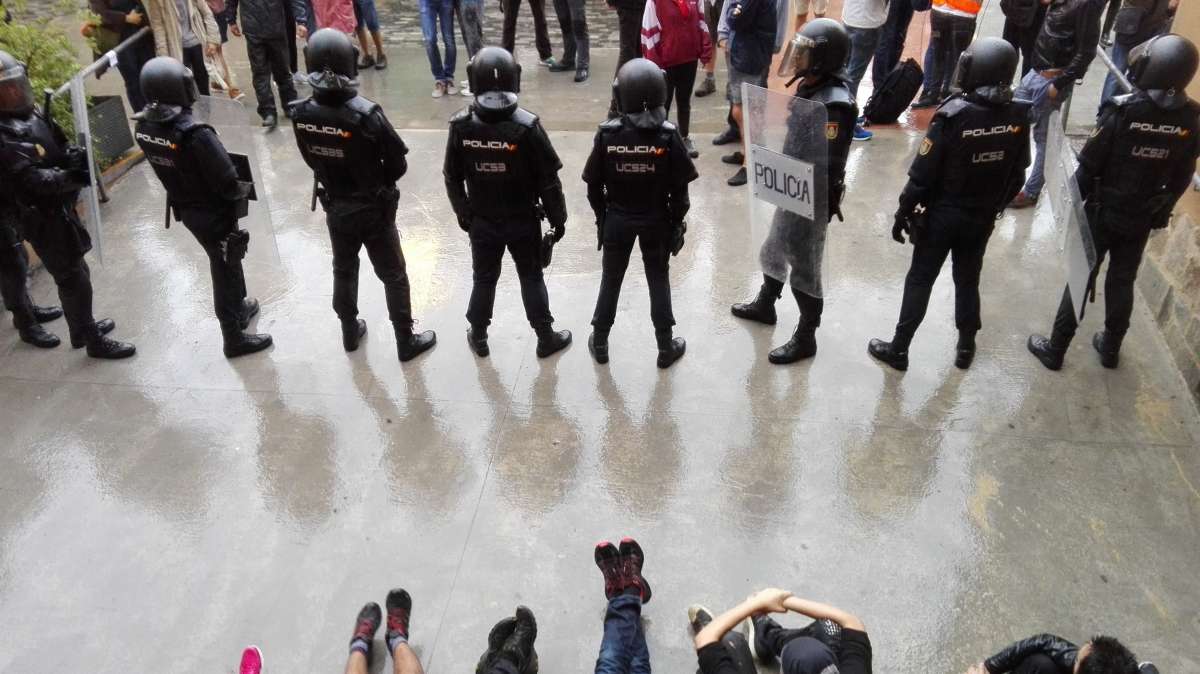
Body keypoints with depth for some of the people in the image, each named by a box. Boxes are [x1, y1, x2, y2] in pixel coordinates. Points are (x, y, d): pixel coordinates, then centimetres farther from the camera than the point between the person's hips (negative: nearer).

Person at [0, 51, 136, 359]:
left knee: (75, 273, 22)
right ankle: (94, 341, 14)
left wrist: (74, 154, -9)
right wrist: (68, 177, -45)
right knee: (74, 278, 1)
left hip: (60, 208, 9)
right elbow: (30, 179, -31)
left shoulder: (30, 112, 5)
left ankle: (82, 328, 39)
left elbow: (57, 144, 12)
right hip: (43, 218, -9)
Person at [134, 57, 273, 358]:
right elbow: (228, 182, -27)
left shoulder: (143, 127, -9)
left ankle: (239, 307, 48)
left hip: (185, 209, 7)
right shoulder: (195, 134, -33)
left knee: (223, 262, 27)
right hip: (214, 213, -7)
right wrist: (243, 190, -7)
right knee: (225, 270, 10)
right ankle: (234, 339, 24)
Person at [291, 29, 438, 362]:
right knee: (393, 277, 12)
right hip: (374, 210, -4)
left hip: (335, 208, 5)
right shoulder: (367, 116, -29)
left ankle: (350, 333, 41)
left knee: (344, 271, 24)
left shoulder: (301, 115, -14)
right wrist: (375, 183, 2)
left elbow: (313, 161, 1)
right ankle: (406, 342, 25)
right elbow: (398, 165, -18)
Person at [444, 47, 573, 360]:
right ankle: (546, 338, 27)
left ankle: (478, 337, 33)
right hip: (523, 221, -2)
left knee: (484, 279, 19)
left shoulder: (461, 126, -13)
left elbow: (452, 178, -3)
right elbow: (548, 180, -15)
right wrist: (557, 218, -2)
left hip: (481, 221, 2)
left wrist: (463, 213, 12)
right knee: (531, 278, 15)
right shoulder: (527, 127, -21)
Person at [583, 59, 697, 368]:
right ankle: (666, 346, 23)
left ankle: (600, 342, 28)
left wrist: (601, 216, 10)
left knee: (611, 280, 17)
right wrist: (677, 221, 4)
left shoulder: (607, 134, -14)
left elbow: (594, 184, -6)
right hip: (656, 220, 0)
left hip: (617, 219, 1)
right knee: (659, 281, 15)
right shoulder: (668, 135, -17)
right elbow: (679, 188, -10)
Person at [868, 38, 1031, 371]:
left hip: (942, 215, -4)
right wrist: (995, 206, 19)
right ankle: (966, 346, 33)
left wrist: (903, 212, -7)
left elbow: (923, 172, -18)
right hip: (983, 218, 4)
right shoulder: (1018, 116, -8)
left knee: (920, 281, 8)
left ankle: (898, 349, 16)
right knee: (968, 280, 20)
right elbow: (1017, 174, 4)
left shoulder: (953, 115, -23)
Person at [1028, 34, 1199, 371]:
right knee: (1122, 282, 18)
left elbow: (1088, 165, -16)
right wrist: (1162, 210, 17)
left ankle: (1055, 349, 16)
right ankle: (1111, 348, 33)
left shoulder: (1122, 111, -23)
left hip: (1103, 211, -4)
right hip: (1144, 217, 4)